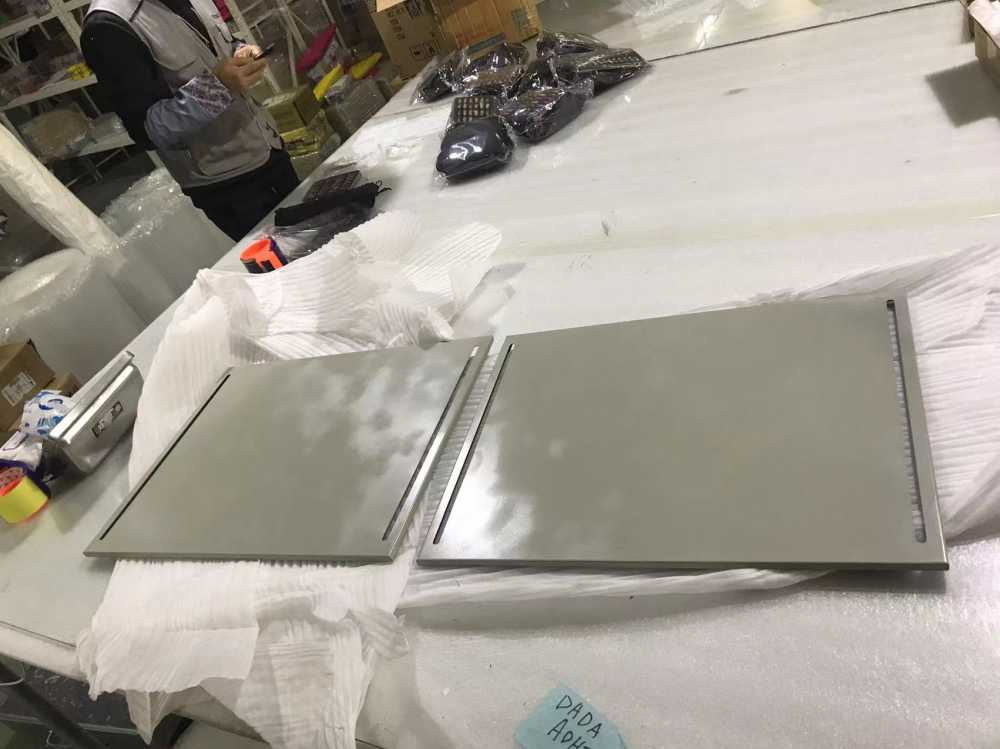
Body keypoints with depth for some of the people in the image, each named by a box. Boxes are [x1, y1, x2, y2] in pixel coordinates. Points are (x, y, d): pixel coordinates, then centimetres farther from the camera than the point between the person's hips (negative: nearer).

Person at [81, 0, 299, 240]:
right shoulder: (108, 25, -18)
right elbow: (148, 130, -21)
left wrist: (241, 52, -4)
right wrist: (214, 87, -30)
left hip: (270, 150, 7)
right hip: (226, 182, -7)